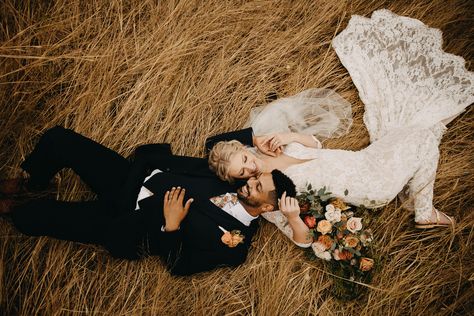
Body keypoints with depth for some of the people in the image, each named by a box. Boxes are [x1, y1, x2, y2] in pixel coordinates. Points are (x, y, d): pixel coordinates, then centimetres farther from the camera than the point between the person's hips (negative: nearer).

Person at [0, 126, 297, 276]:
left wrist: (171, 225, -26)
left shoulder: (235, 244, -19)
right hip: (133, 176, 6)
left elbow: (179, 265, -17)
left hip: (127, 227, -6)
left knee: (28, 216, -15)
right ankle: (29, 184, 33)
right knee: (57, 138, -5)